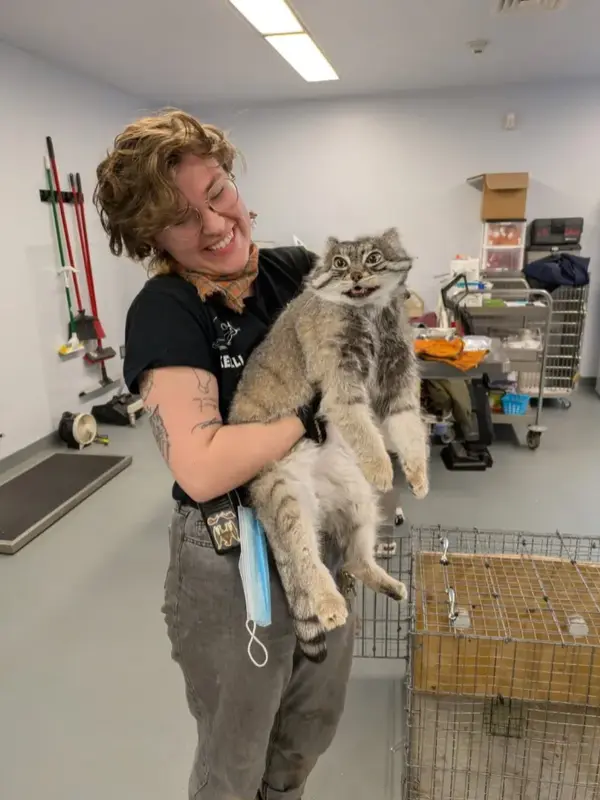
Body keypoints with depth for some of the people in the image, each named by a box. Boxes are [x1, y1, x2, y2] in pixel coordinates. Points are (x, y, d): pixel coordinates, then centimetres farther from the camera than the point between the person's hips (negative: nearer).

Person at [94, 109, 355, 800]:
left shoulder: (295, 270, -2)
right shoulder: (164, 312, -20)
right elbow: (202, 468, -31)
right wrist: (314, 414, -22)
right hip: (233, 561, -6)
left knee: (314, 728, 30)